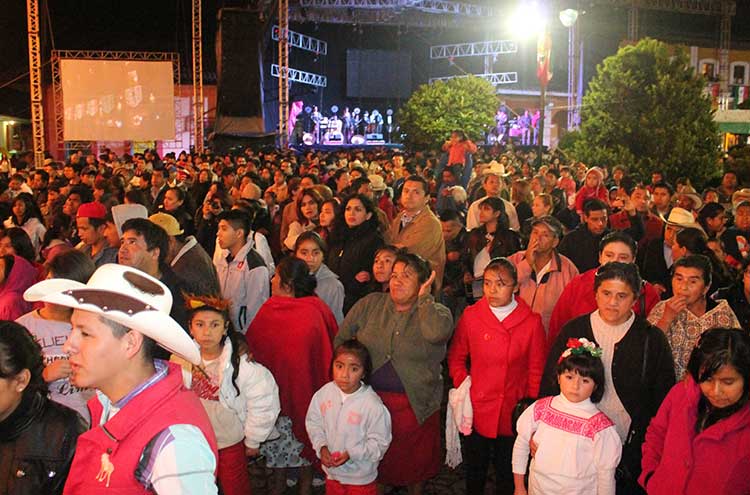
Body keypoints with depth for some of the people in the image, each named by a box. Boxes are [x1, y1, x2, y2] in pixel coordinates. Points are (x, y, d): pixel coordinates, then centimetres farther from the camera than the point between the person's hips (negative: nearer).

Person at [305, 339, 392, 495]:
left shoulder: (373, 405, -26)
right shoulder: (324, 393, -13)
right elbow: (313, 423, 0)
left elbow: (380, 442, -18)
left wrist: (351, 453, -24)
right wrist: (321, 447, -14)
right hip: (331, 471, 4)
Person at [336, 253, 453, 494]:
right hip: (371, 400, 2)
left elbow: (436, 333, -26)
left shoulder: (436, 312, -2)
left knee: (416, 463, 14)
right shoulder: (369, 305, 5)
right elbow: (341, 340, 9)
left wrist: (424, 297, -15)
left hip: (416, 405, -1)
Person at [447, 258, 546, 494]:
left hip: (513, 411, -1)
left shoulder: (532, 322, -6)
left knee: (507, 473, 14)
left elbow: (536, 369, 0)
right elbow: (456, 358, 7)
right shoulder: (470, 316, -3)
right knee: (475, 469, 17)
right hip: (477, 410, 1)